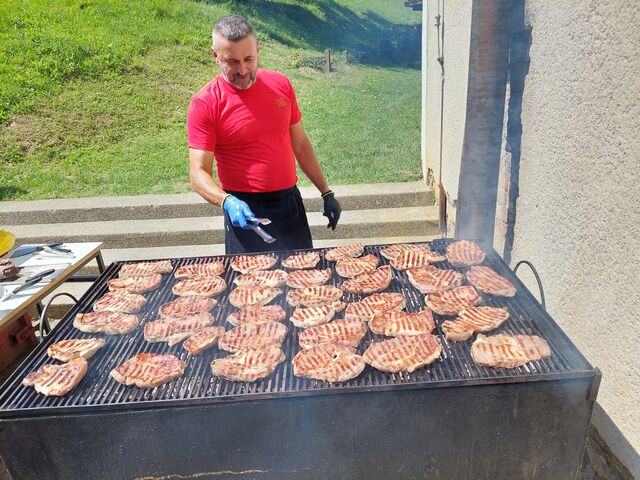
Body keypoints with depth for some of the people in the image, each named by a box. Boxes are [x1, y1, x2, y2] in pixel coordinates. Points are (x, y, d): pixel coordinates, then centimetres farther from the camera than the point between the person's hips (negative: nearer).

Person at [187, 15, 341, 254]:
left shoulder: (281, 85, 1)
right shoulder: (204, 104, -12)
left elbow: (300, 144, 10)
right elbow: (198, 173, -14)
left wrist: (326, 193, 11)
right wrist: (227, 202, -34)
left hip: (290, 201, 5)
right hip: (244, 210, -4)